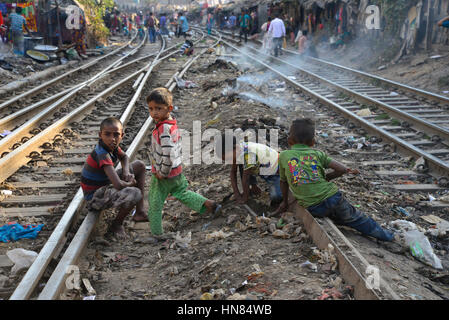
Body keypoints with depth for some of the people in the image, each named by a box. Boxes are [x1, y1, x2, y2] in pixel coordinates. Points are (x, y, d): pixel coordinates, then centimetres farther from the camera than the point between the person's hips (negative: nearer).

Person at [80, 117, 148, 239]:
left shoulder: (111, 146, -5)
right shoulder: (102, 154, -31)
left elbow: (124, 157, 18)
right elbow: (119, 185, -38)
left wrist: (126, 171, -4)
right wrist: (131, 183, -16)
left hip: (106, 184, 10)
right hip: (95, 197, -10)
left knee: (140, 165, 10)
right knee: (135, 194, -34)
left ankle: (140, 212, 11)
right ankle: (117, 224, -3)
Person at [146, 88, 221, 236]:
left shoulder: (163, 129, -27)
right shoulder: (172, 124, 2)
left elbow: (168, 154, -31)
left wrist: (163, 172, -19)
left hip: (163, 175, -9)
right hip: (177, 171, 9)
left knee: (155, 204, 8)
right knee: (182, 193, 27)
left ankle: (156, 233, 20)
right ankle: (209, 204, 23)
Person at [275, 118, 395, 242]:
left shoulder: (284, 156, 6)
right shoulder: (318, 153, 8)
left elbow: (283, 181, 16)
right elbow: (341, 169, 1)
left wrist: (285, 202, 30)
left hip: (313, 208, -1)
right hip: (332, 197, 1)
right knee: (354, 217, 22)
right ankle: (383, 234, 39)